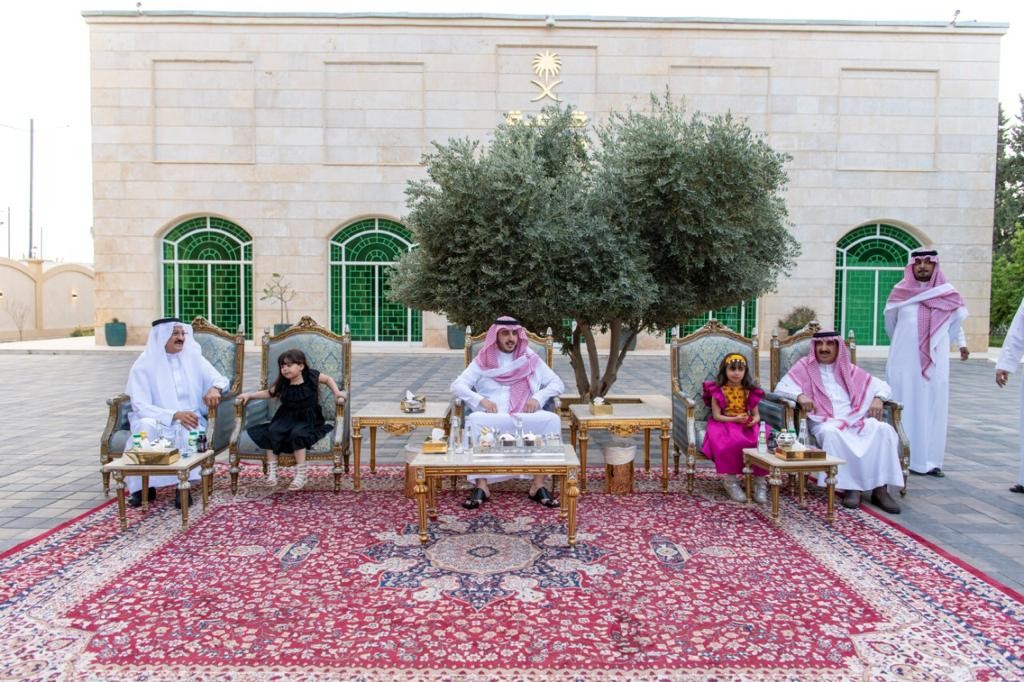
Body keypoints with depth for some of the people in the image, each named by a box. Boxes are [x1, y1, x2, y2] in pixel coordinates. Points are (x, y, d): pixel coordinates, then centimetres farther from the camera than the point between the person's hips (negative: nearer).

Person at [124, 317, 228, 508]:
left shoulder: (193, 357, 3)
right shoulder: (144, 365, -5)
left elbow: (220, 379, 6)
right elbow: (141, 407, -13)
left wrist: (215, 388, -21)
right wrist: (175, 415, -28)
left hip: (189, 418, 1)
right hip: (157, 420, -1)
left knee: (188, 430, -34)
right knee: (146, 426, -34)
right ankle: (145, 486, -22)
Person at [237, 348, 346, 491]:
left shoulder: (311, 376, -6)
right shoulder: (282, 383, 0)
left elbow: (328, 379, 9)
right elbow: (269, 393, 16)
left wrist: (336, 392, -3)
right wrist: (249, 395, 8)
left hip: (307, 419, -3)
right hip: (286, 418, 3)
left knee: (297, 433, -33)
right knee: (272, 431, -25)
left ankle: (300, 473, -26)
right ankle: (272, 470, -16)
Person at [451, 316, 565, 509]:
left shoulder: (531, 359, 14)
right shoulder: (483, 360, 11)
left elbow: (557, 383, 11)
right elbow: (457, 385, 3)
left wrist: (538, 397, -8)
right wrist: (480, 400, -15)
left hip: (526, 418, 1)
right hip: (492, 419, -1)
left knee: (552, 419, -28)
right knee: (475, 420, -34)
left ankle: (538, 485, -21)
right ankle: (481, 486, -28)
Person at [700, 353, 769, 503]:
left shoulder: (750, 391, 10)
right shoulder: (718, 390, 0)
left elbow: (756, 414, 11)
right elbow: (716, 416, -4)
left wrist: (754, 420, -13)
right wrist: (735, 419, -19)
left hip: (748, 425, 3)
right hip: (724, 424, -3)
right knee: (733, 443, -37)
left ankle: (760, 481, -15)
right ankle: (731, 480, -19)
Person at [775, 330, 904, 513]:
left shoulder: (848, 369, 20)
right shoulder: (805, 367, 11)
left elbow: (882, 385, 22)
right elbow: (781, 387, 0)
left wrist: (878, 398, -1)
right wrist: (800, 396, -19)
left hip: (855, 419, 4)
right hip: (824, 421, -3)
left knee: (884, 429, -24)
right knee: (831, 433, -38)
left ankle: (880, 489, -25)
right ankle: (851, 487, -30)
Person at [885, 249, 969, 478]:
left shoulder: (947, 293, 5)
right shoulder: (900, 293, 2)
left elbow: (956, 321, 18)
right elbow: (890, 323, 16)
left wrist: (962, 344, 4)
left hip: (935, 363, 1)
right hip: (905, 362, -1)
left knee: (933, 410, 2)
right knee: (906, 409, -1)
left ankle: (930, 460, 6)